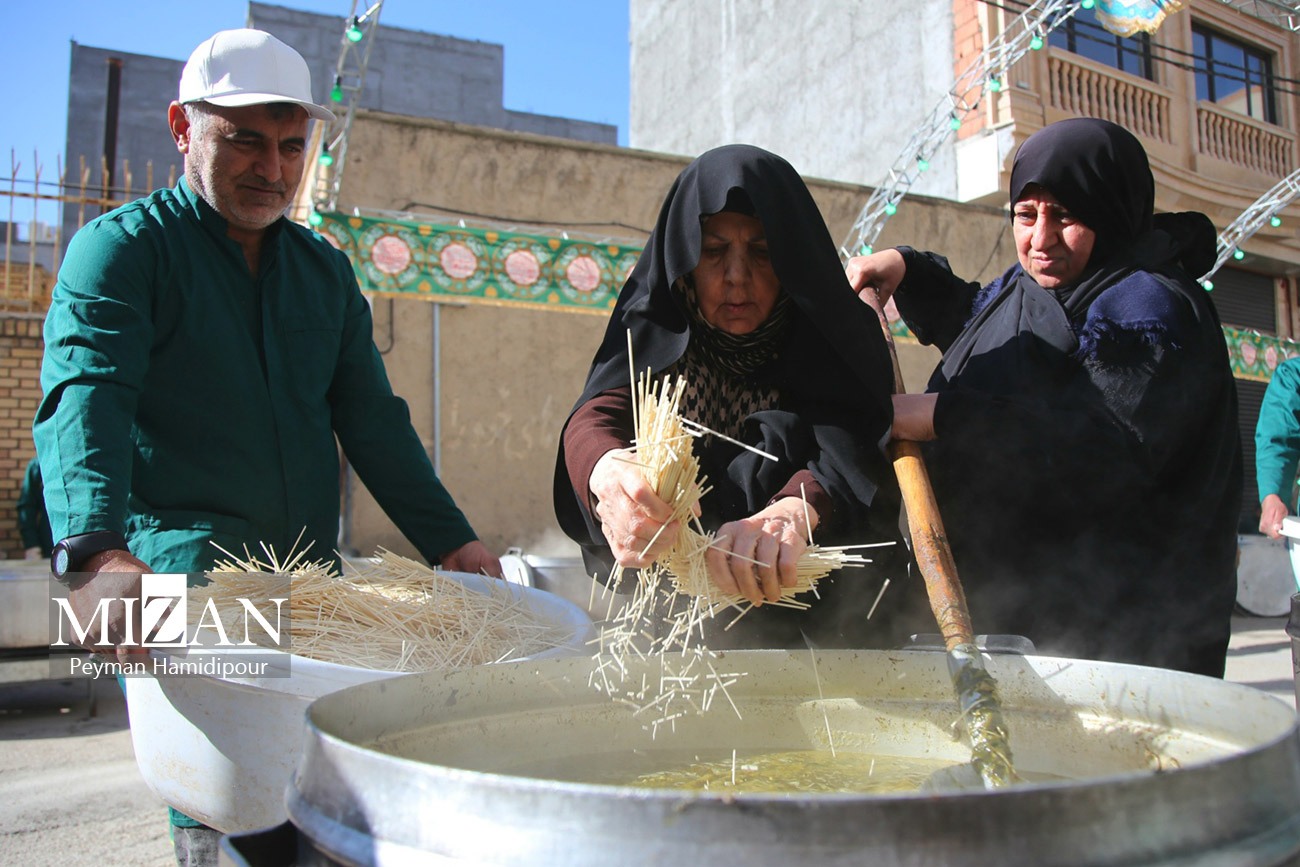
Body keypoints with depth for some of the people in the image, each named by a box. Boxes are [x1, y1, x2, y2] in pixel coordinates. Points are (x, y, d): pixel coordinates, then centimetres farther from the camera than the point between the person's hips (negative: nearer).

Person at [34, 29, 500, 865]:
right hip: (180, 569, -4)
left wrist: (450, 541, 4)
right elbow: (84, 397, -15)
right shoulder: (123, 247, 1)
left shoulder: (326, 270, 17)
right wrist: (99, 553, -33)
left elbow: (373, 419, 16)